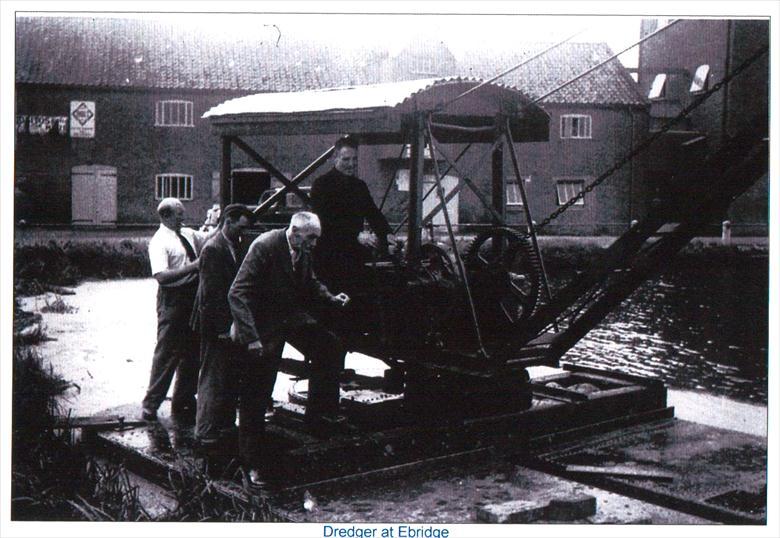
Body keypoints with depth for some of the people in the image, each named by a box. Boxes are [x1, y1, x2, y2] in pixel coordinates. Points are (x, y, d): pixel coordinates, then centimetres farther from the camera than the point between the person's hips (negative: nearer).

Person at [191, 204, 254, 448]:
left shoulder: (235, 246, 11)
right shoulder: (213, 249, -16)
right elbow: (210, 293, -19)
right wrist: (223, 327, -19)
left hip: (230, 324, 9)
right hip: (217, 326, -9)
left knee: (230, 379, 16)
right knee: (213, 380, -2)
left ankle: (226, 424, 27)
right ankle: (206, 432, 6)